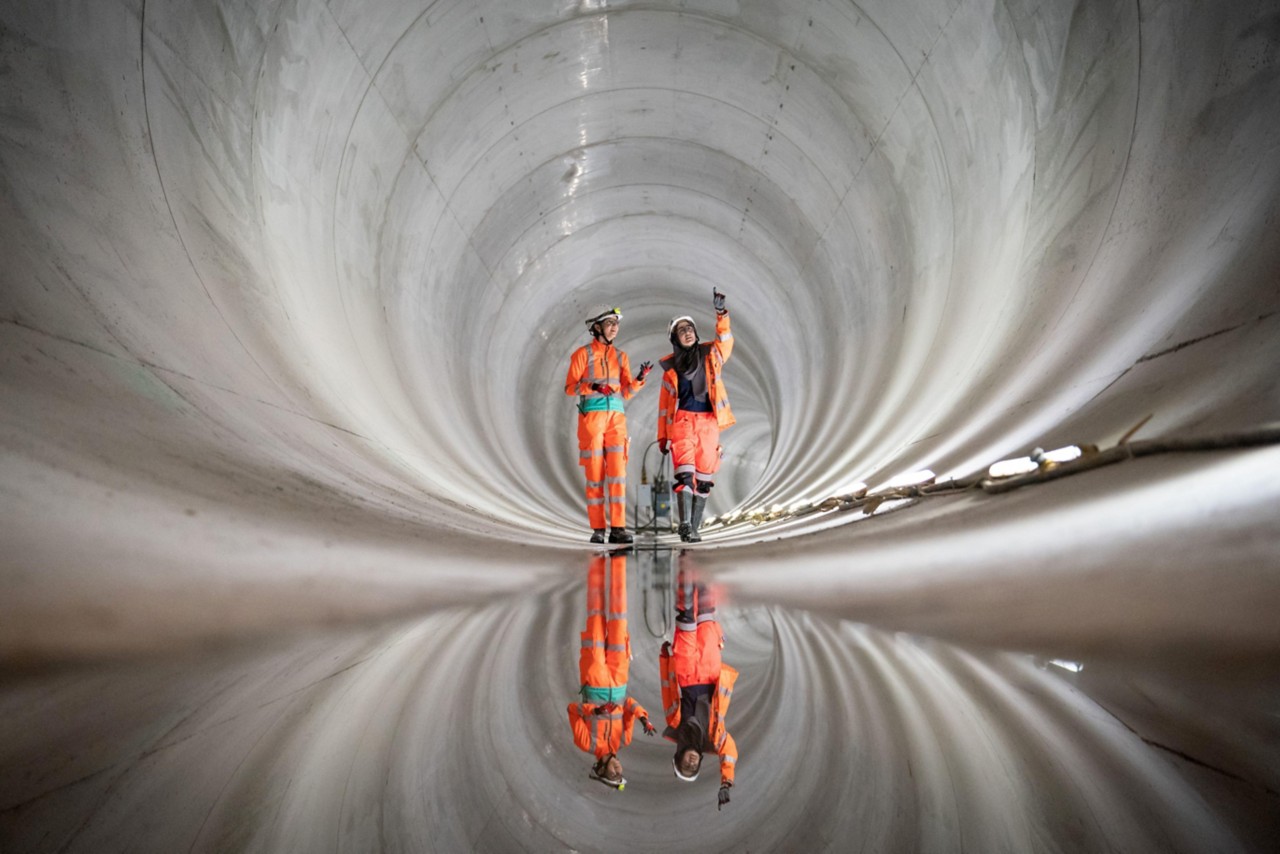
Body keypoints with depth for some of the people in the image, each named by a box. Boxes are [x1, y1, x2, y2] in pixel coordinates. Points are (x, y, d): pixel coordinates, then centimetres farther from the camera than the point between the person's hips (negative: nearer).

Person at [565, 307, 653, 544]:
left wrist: (640, 379, -7)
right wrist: (593, 386, -19)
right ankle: (597, 529, 5)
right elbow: (570, 387, -2)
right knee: (595, 473, -2)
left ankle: (618, 528, -1)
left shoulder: (620, 356, 13)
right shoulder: (583, 353, 1)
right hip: (591, 416, -3)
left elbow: (626, 392, 11)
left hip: (616, 417, 4)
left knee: (618, 471, -4)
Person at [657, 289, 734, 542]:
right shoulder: (671, 367, 12)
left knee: (703, 478, 3)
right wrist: (662, 436, 9)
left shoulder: (711, 355, 12)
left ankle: (694, 527, 11)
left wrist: (721, 313, -25)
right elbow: (664, 403, 13)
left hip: (708, 422, 1)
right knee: (684, 472, -16)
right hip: (682, 420, -1)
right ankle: (685, 526, -17)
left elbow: (725, 340, -9)